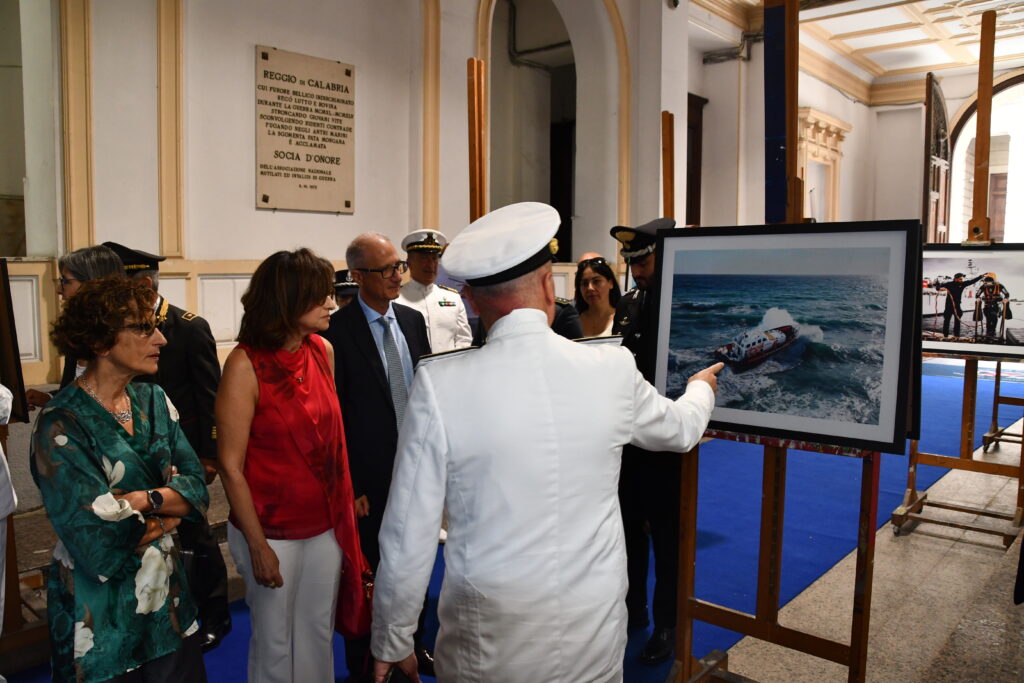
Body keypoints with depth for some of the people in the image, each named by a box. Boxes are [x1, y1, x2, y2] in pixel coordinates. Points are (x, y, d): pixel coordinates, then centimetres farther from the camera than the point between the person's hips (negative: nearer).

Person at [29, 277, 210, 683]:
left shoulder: (153, 401, 1)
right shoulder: (61, 426, -18)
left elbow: (196, 486, -4)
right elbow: (99, 545, -23)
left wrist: (145, 499, -21)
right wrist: (165, 516, -10)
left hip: (167, 596, 6)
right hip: (101, 616, -6)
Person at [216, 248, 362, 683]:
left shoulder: (323, 352, -1)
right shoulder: (246, 365, -15)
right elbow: (230, 465, -13)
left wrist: (345, 505, 5)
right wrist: (258, 546, -12)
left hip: (326, 525, 5)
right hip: (274, 531, -4)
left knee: (319, 634, 17)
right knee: (276, 645, 12)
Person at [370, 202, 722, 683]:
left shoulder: (440, 385, -16)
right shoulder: (614, 369, -9)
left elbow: (407, 540, -12)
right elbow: (680, 429, 12)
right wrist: (701, 388, 35)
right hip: (596, 642, 2)